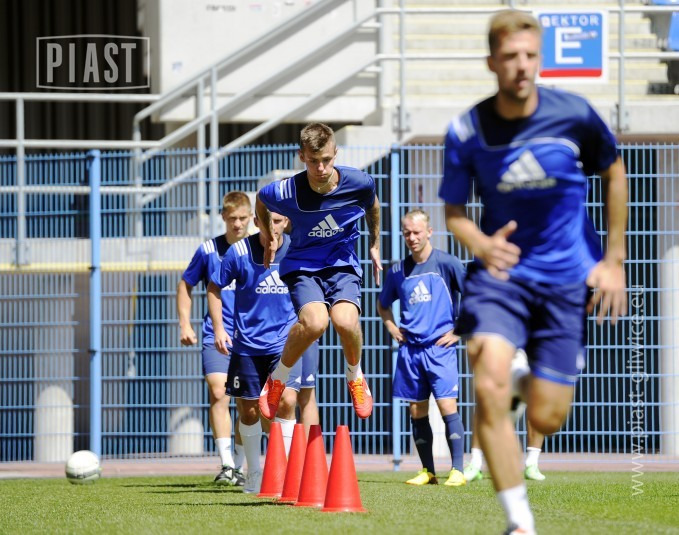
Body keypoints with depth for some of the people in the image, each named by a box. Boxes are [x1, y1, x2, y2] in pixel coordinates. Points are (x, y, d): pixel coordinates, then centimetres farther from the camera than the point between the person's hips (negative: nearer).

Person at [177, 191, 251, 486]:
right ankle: (226, 465, -20)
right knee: (218, 393, -17)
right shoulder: (208, 250, 3)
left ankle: (239, 467, 18)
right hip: (216, 335, -1)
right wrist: (185, 323, 6)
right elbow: (185, 285, 15)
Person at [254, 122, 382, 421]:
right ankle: (278, 379, -3)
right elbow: (260, 199, 6)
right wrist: (266, 236, 20)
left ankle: (355, 376, 4)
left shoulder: (359, 183, -15)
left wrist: (375, 246, 22)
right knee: (315, 322, -31)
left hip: (343, 264, 1)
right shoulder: (286, 192, -20)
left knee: (345, 320, -30)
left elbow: (372, 206, 12)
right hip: (302, 265, -1)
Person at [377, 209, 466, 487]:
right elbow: (383, 305, 27)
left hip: (440, 347, -5)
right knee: (417, 412, 5)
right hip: (410, 348, 5)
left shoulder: (446, 263, -3)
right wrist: (392, 328, 11)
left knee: (447, 406, -12)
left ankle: (457, 470, -10)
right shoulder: (397, 271, 10)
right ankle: (427, 471, 13)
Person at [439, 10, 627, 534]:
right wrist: (481, 243, -21)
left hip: (567, 277, 0)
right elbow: (453, 211, 2)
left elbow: (614, 173, 7)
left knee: (545, 419, -2)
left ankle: (534, 381, 38)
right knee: (489, 389, -24)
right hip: (502, 271, 0)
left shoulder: (574, 114, -11)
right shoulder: (467, 131, -10)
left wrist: (614, 260, 5)